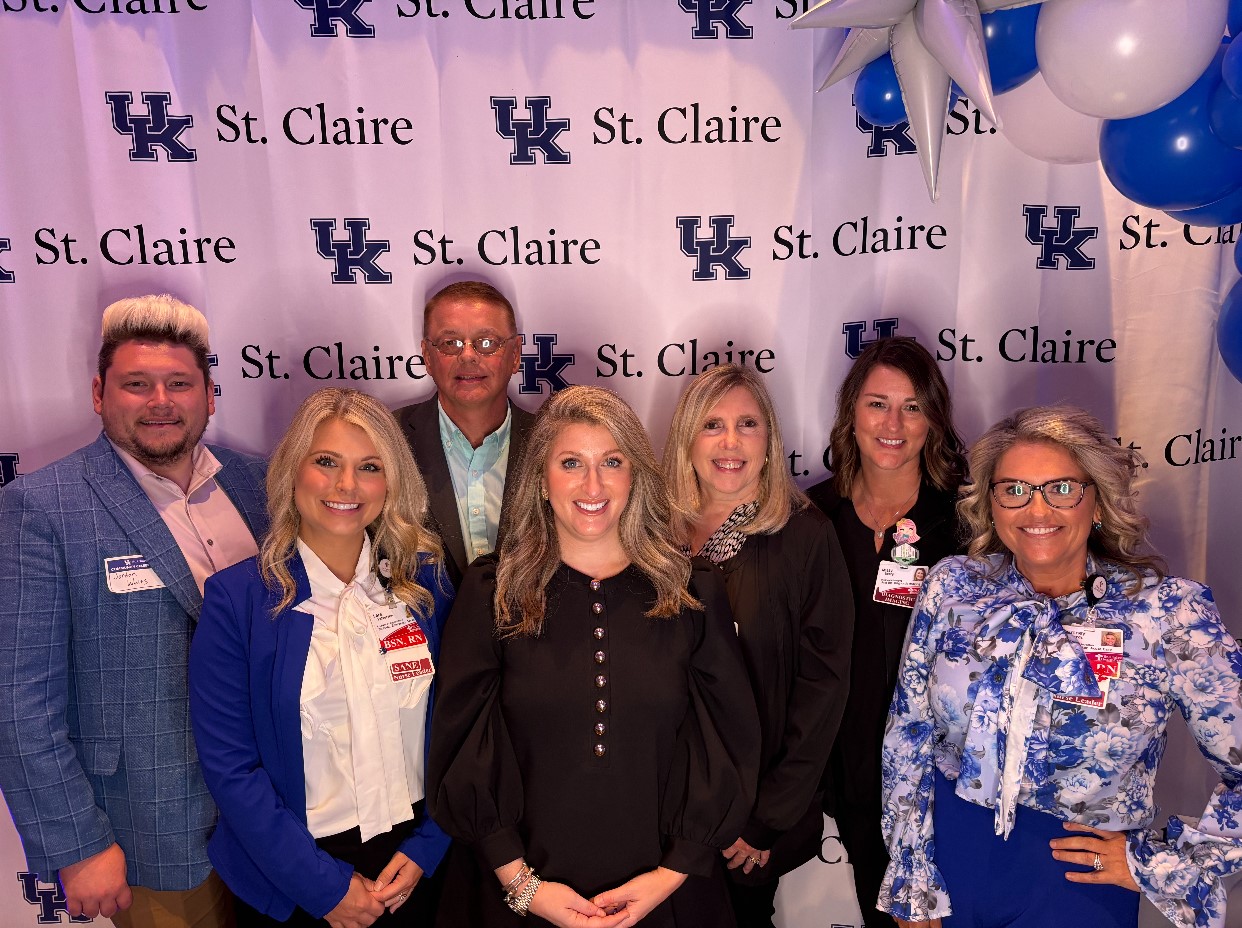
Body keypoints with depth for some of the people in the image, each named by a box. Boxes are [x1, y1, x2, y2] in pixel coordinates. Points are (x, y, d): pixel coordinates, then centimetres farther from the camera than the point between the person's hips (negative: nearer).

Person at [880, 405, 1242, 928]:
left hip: (1079, 882, -1)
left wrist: (1161, 864, -8)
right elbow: (908, 738, -3)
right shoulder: (953, 587, -8)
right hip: (949, 854, 2)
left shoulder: (1170, 613, -15)